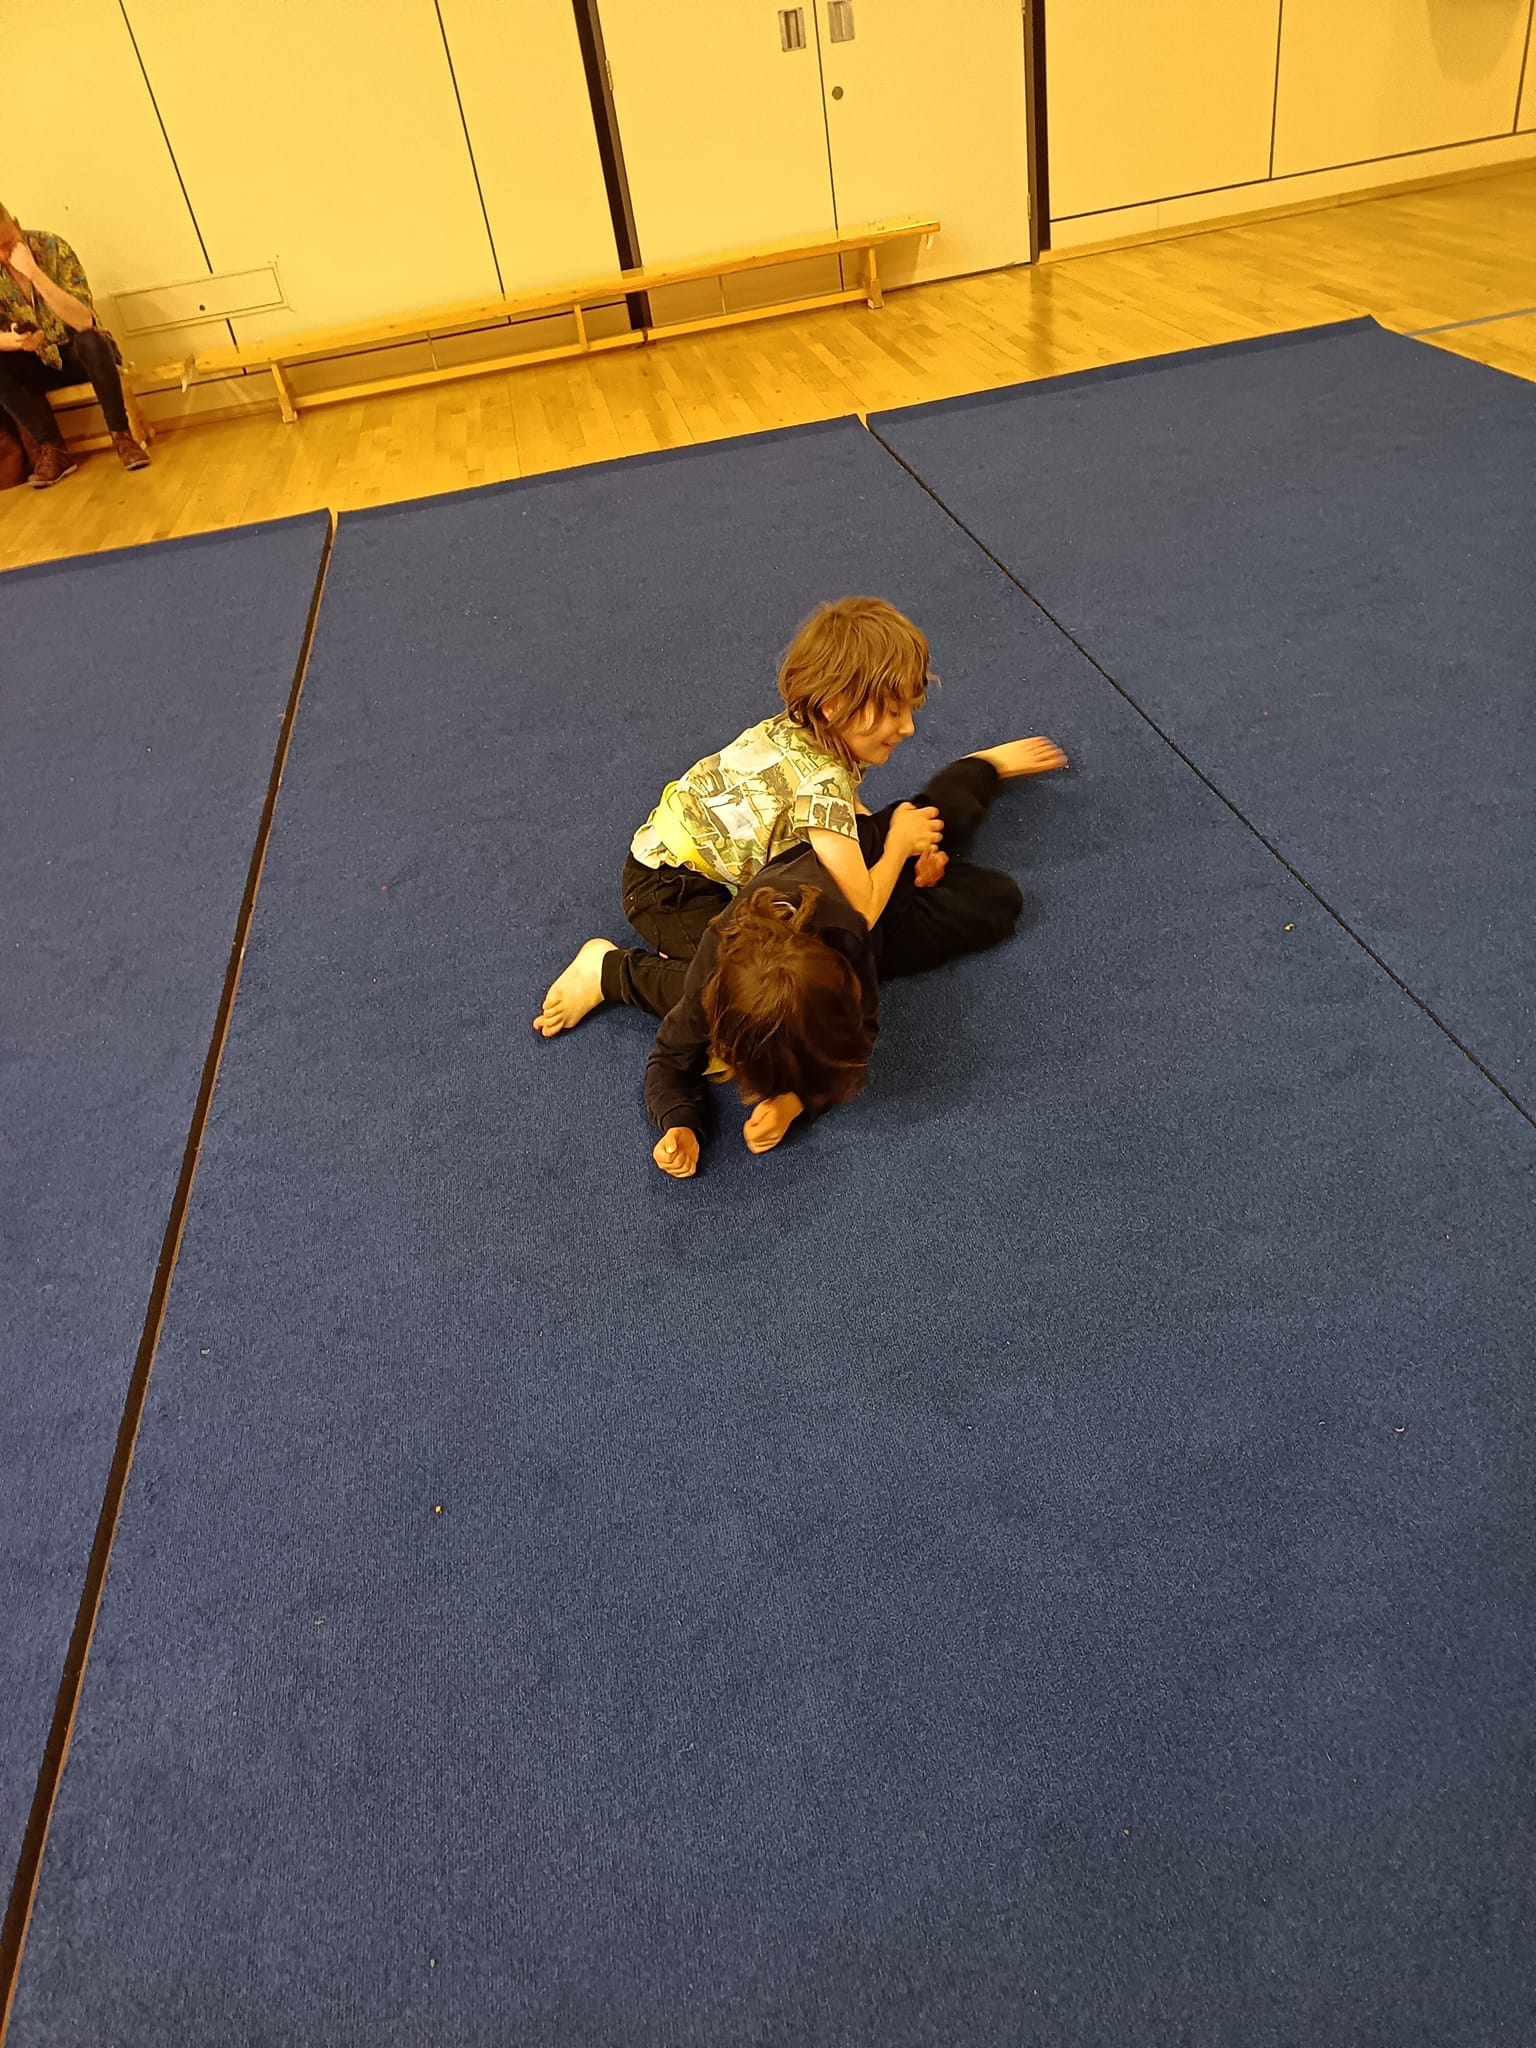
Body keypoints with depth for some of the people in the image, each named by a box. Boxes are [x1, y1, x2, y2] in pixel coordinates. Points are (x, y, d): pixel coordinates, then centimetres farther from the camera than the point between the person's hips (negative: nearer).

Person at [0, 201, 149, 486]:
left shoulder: (52, 247, -18)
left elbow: (84, 321, -28)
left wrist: (34, 272, -37)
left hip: (80, 354, -2)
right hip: (38, 363, 2)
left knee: (90, 341, -35)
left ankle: (121, 435, -24)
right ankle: (53, 448, -19)